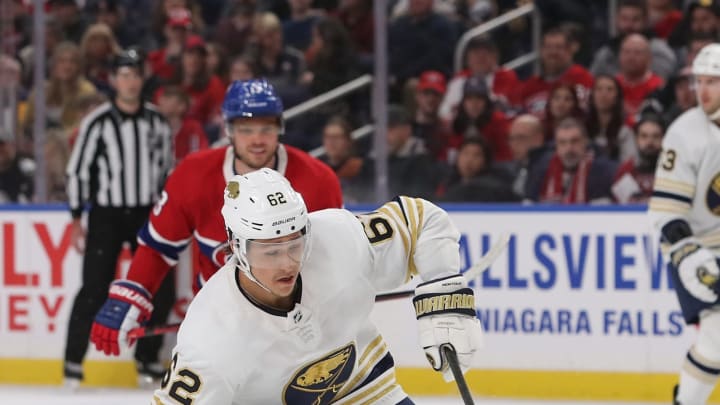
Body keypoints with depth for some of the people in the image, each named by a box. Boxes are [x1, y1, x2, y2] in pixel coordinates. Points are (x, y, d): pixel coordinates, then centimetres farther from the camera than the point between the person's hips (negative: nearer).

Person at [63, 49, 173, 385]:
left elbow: (166, 169, 13)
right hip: (106, 215, -4)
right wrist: (76, 221, -7)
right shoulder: (97, 123, -7)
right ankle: (74, 361, 1)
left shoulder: (157, 123, 4)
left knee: (161, 289, 0)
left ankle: (146, 359, 14)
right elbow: (77, 171, -4)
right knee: (94, 291, -8)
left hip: (147, 215, 4)